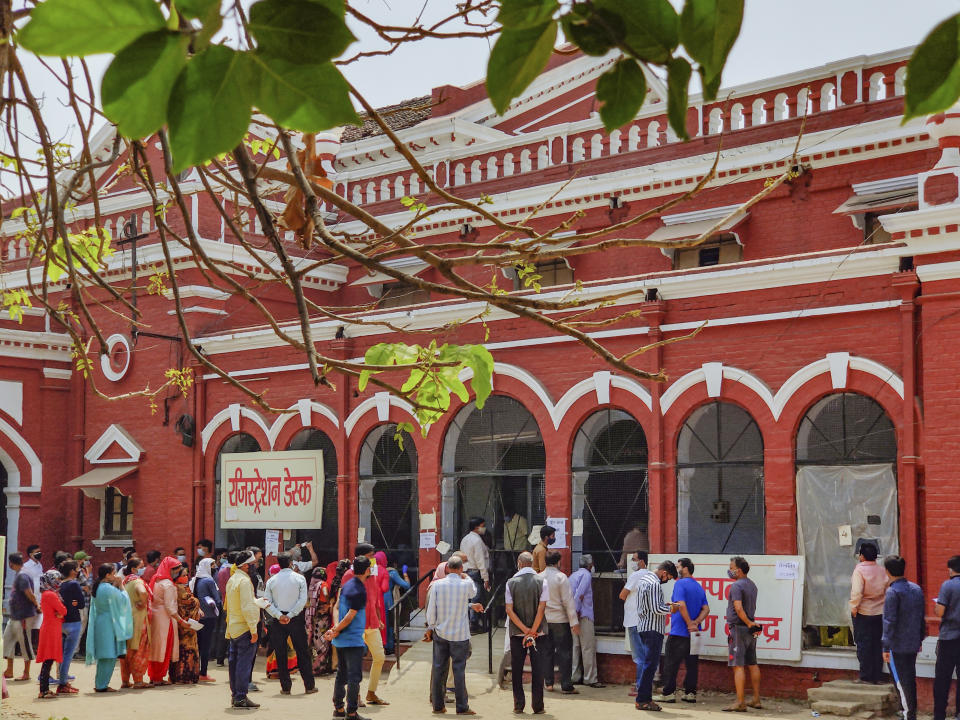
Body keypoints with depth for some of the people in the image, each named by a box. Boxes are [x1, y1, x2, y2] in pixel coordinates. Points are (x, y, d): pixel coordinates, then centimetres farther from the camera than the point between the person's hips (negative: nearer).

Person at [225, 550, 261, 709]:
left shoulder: (232, 579, 13)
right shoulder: (244, 581, -16)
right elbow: (247, 607, -21)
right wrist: (253, 630, -19)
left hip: (233, 629, 9)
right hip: (244, 629, -9)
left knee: (235, 662, 13)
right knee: (244, 663, -6)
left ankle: (235, 696, 18)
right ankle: (241, 697, -6)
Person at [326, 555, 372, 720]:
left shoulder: (347, 585, 9)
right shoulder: (360, 591, -17)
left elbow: (337, 606, 14)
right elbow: (350, 615, -19)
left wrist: (336, 628, 9)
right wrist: (336, 631, -8)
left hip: (341, 639, 9)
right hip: (353, 640, -9)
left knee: (342, 674, 16)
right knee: (354, 676, -5)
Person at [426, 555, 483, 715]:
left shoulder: (437, 585, -5)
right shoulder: (466, 584, -9)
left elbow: (431, 609, 0)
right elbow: (474, 591, 15)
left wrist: (431, 626, 13)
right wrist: (466, 576, 25)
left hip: (440, 632, 2)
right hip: (460, 635, -2)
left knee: (439, 669, 9)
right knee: (459, 670, 0)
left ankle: (438, 705, 14)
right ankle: (462, 707, 2)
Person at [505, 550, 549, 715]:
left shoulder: (511, 582, -3)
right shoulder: (541, 581, -4)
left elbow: (509, 610, -7)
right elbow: (541, 609, -9)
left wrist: (525, 630, -7)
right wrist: (532, 631, -8)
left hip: (517, 633, 0)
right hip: (538, 632, 0)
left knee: (516, 670, 8)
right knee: (537, 669, 3)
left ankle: (518, 705, 8)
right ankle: (538, 706, 2)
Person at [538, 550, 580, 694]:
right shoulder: (561, 577, -12)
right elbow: (568, 601, -13)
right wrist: (574, 622, -11)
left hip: (544, 620, 5)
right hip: (560, 620, -5)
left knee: (547, 651, 13)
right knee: (564, 652, 0)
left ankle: (548, 683, 16)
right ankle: (566, 686, -2)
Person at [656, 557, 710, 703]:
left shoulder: (680, 584, -8)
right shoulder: (699, 587, 14)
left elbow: (681, 605, -20)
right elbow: (706, 609, 7)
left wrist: (690, 624, -15)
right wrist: (695, 623, -4)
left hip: (679, 632, -7)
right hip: (693, 634, 7)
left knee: (671, 663, -1)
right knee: (692, 664, 8)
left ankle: (668, 693, -1)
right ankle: (690, 693, 9)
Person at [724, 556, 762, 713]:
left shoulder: (737, 586, -14)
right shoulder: (752, 585, 14)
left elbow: (738, 608, -24)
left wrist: (748, 623, -16)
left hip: (739, 628, -9)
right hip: (751, 630, 9)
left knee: (738, 666, -8)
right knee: (752, 664, 14)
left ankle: (740, 702, -10)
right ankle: (756, 700, 20)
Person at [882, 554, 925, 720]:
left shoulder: (892, 592, -17)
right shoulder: (916, 589, 6)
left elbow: (889, 622, -19)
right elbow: (921, 617, 13)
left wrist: (885, 647, -15)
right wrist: (920, 638, 23)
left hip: (898, 646, -7)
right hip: (913, 644, 7)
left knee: (902, 681, 0)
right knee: (910, 678, 16)